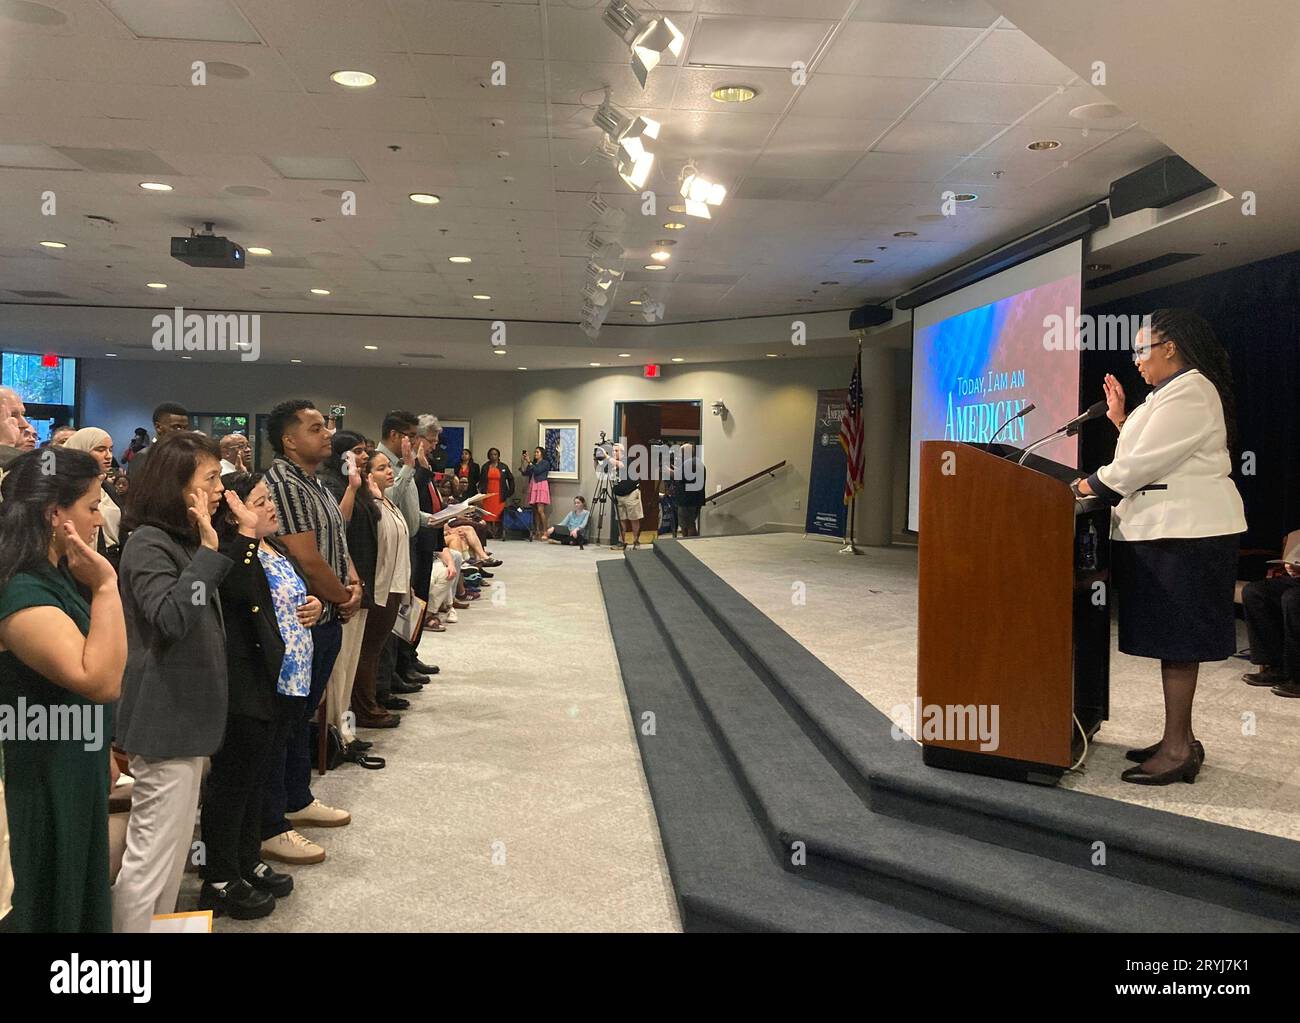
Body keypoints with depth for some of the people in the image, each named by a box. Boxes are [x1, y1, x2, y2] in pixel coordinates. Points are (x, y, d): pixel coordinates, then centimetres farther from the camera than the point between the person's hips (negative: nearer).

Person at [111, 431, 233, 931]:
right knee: (152, 853, -3)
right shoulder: (148, 544, -15)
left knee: (173, 849, 18)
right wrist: (210, 550, -27)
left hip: (186, 713, 10)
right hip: (164, 719, -10)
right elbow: (171, 617, -31)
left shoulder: (183, 541, 14)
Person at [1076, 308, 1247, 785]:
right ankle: (1179, 738, 18)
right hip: (1167, 528, 10)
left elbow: (1147, 462, -18)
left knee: (1176, 640, -7)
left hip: (1184, 531, -10)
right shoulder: (1174, 391, 20)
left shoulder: (1189, 391, -13)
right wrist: (1122, 420, 13)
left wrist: (1093, 484, -6)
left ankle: (1178, 748, -1)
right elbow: (1150, 458, 18)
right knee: (1172, 638, 11)